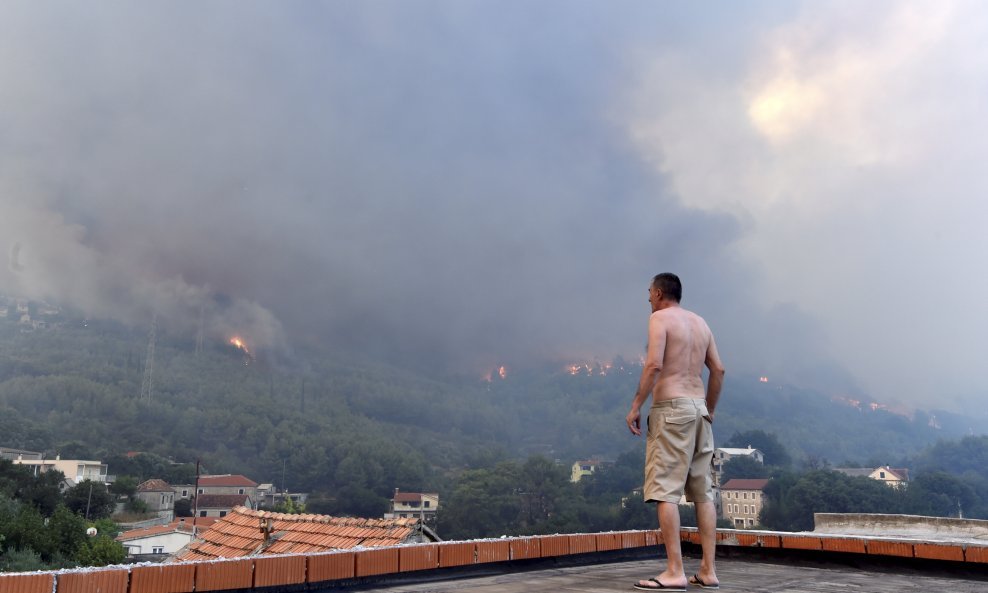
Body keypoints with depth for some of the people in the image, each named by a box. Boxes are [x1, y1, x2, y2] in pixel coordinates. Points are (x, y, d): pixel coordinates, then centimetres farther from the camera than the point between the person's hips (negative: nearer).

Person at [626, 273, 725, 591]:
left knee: (665, 490, -8)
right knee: (703, 492, 8)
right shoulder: (700, 322, 17)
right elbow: (718, 370, 16)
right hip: (699, 408, 8)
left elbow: (654, 364, -17)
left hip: (671, 408, -8)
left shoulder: (660, 317, -4)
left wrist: (635, 406, -13)